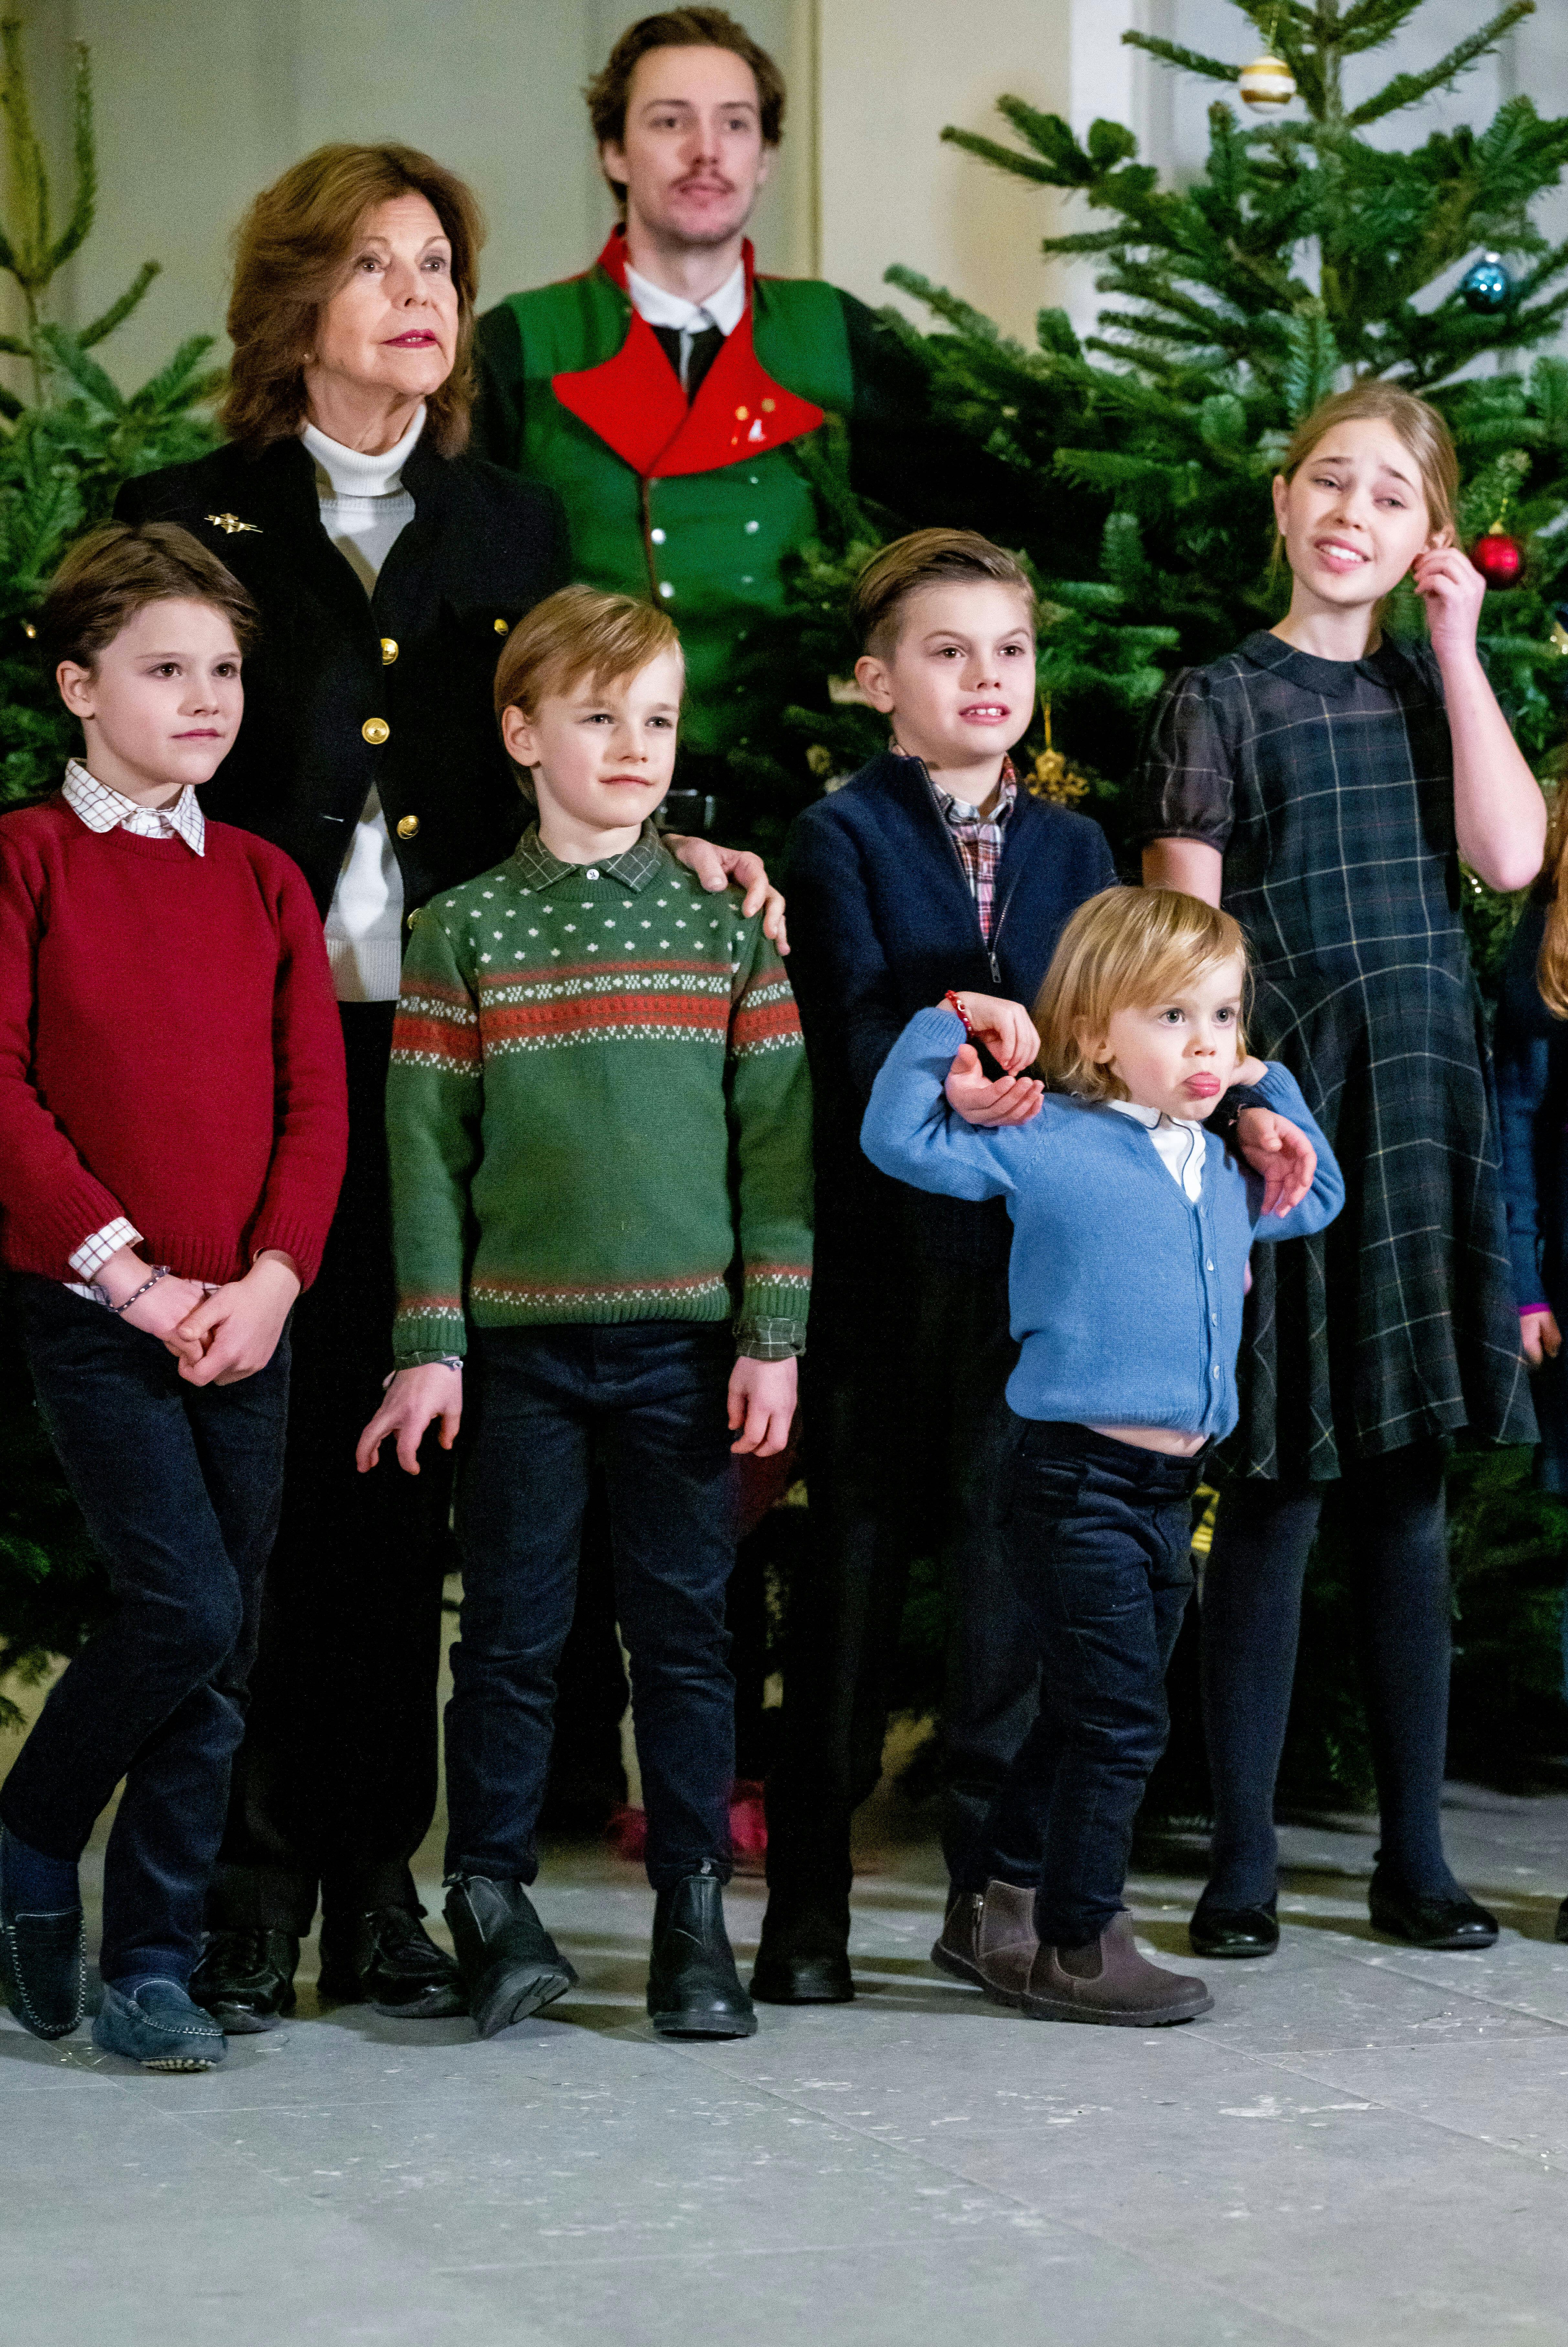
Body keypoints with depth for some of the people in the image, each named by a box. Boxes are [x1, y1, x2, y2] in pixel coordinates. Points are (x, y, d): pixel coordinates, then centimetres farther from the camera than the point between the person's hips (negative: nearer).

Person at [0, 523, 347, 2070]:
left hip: (244, 1320, 5)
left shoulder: (264, 881, 12)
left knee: (221, 1647, 4)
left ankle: (152, 1968, 13)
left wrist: (270, 1278, -8)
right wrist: (129, 1272, -14)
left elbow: (315, 1099, 7)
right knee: (186, 1608, -16)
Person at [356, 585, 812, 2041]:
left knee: (685, 1627, 5)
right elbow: (426, 1147, 2)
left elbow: (778, 1136, 4)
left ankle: (694, 1917, 12)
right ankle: (492, 1897, 14)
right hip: (521, 1336, -1)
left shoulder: (726, 921, 5)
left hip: (685, 1338, 1)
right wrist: (427, 1347, -3)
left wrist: (773, 1333, -2)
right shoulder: (467, 932, 3)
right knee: (513, 1629, 4)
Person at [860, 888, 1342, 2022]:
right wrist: (953, 1022, -14)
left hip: (1171, 1487, 8)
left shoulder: (1222, 1167, 14)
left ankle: (1000, 1907, 30)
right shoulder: (1050, 1144, -7)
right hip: (1077, 1478, -8)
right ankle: (1075, 1947, 4)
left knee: (1086, 1718, 16)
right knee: (1121, 1718, -7)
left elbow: (1319, 1200, 33)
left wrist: (1270, 1083, 23)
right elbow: (901, 1140, -11)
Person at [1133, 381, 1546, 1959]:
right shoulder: (1221, 701, 1)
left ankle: (1414, 1856, 14)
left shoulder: (1434, 690, 13)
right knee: (1277, 1490, -2)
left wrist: (1458, 646, -1)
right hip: (1280, 1106, -4)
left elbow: (1511, 856, -4)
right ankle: (1241, 1859, 6)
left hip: (1423, 1112, 4)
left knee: (1407, 1489, 7)